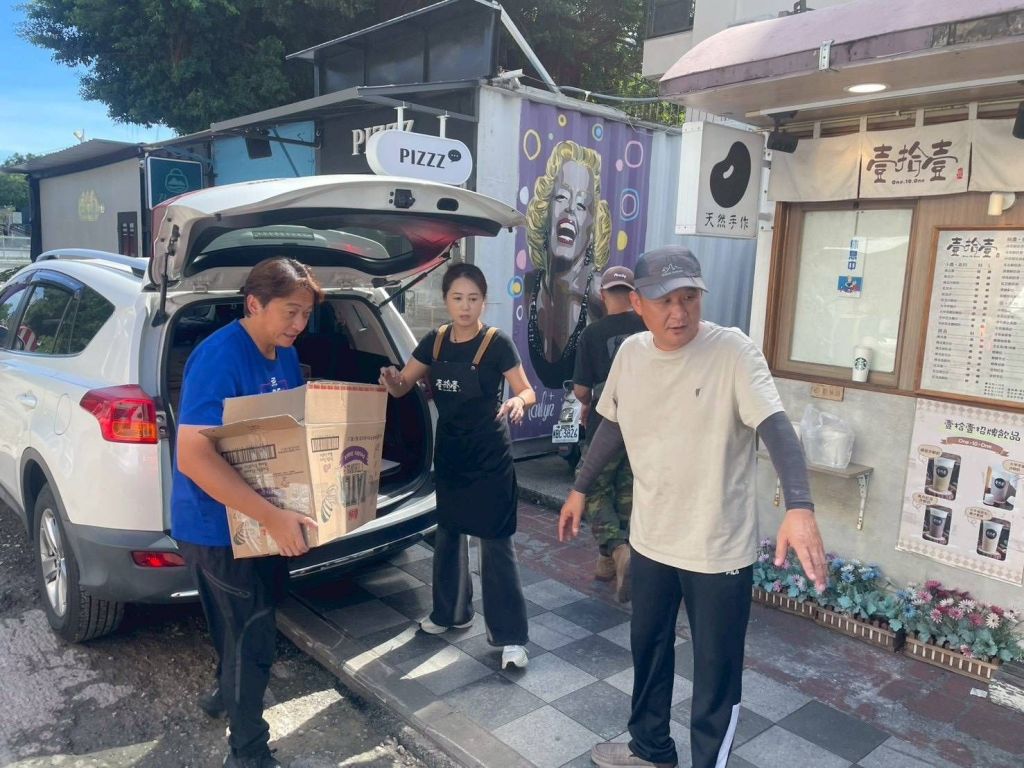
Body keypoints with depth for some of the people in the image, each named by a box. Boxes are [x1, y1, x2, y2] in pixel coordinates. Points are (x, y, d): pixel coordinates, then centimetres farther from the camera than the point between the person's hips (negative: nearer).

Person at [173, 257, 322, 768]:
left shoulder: (285, 356, 2)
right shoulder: (219, 357, -26)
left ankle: (228, 693, 51)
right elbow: (192, 457, -34)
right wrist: (273, 516, -38)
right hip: (218, 525, -9)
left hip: (262, 520, 9)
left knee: (246, 622, 26)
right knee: (252, 633, 2)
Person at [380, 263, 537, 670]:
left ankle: (510, 636, 6)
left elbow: (528, 392, -10)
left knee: (495, 542, -3)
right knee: (448, 533, 17)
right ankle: (451, 612, 37)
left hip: (489, 456, -6)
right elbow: (400, 386, 5)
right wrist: (392, 379, -19)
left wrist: (517, 401, -33)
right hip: (448, 452, 6)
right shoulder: (434, 341, 2)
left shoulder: (497, 343, -13)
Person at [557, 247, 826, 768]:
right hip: (651, 539, 6)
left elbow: (775, 427, -29)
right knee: (648, 647, 23)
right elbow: (613, 426, 12)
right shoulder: (630, 353, -2)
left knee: (716, 672, 10)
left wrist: (799, 507, -44)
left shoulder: (733, 351, -18)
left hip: (719, 548, -5)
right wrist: (581, 489, 17)